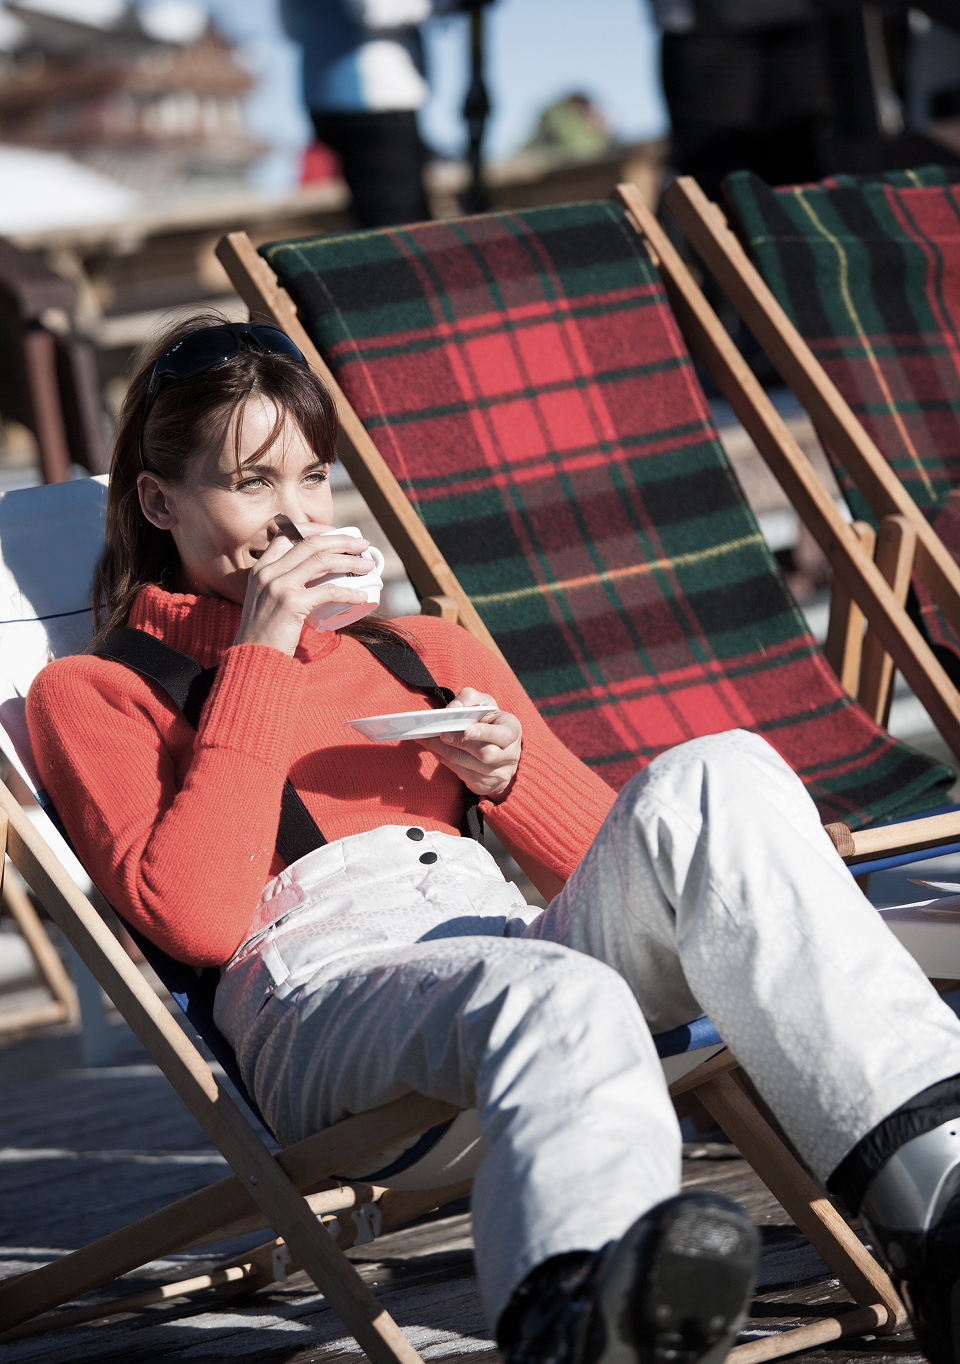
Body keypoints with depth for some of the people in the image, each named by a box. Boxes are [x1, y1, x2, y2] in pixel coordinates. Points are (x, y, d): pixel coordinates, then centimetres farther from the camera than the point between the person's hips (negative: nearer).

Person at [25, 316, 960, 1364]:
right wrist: (259, 658, 3)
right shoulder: (93, 692, 19)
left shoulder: (423, 654, 34)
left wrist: (507, 772, 8)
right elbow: (198, 918, -2)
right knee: (558, 1000, -40)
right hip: (317, 983, -4)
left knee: (716, 780, -27)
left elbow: (625, 865, 28)